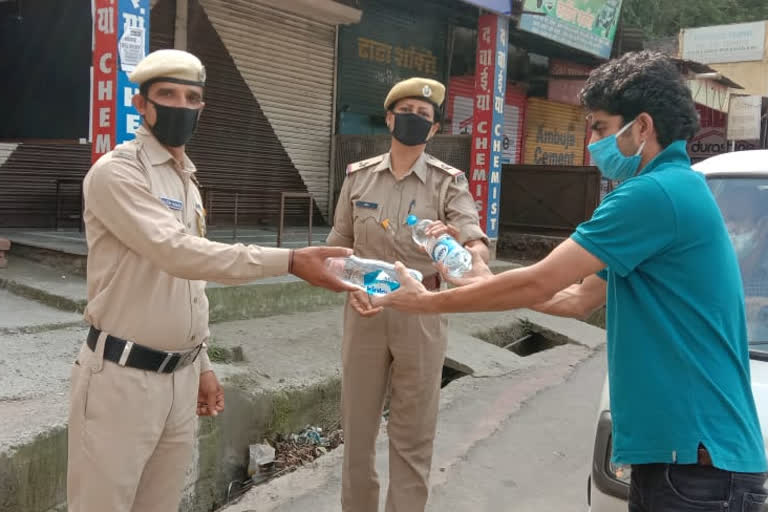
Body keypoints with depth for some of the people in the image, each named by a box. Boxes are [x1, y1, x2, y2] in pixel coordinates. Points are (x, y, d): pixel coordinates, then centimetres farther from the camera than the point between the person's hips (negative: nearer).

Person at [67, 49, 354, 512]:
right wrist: (289, 261, -31)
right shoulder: (116, 173, -13)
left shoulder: (188, 184, 14)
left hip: (180, 376, 7)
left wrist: (202, 364, 18)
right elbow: (179, 254, -26)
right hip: (121, 377, -7)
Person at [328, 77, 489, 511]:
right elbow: (338, 247, 10)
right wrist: (351, 287, -9)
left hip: (422, 314, -2)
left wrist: (456, 241, -37)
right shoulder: (358, 176, 5)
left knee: (413, 432, 8)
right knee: (358, 424, 13)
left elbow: (480, 249, -14)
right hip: (365, 312, 2)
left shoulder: (449, 181, -2)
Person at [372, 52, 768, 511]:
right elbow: (579, 299, 18)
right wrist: (487, 283, 13)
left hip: (699, 458, -9)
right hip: (676, 449, 9)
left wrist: (428, 302, -7)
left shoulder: (658, 193, -19)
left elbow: (539, 284, -18)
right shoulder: (671, 190, 14)